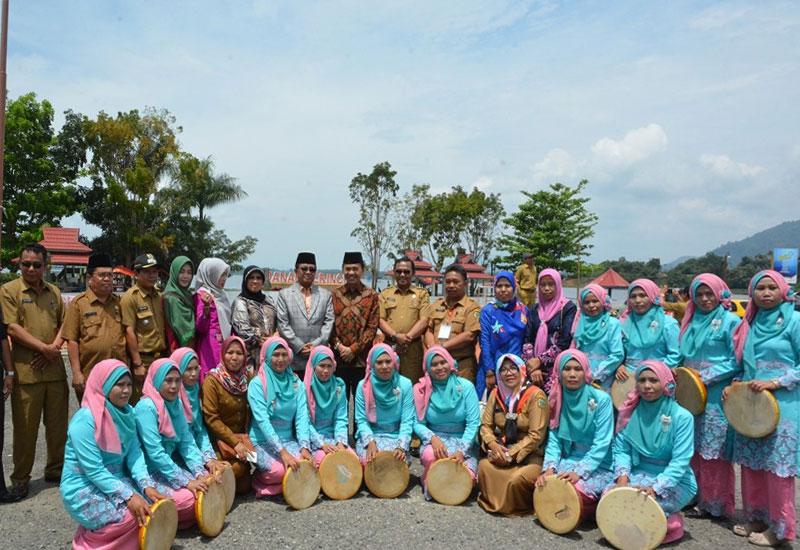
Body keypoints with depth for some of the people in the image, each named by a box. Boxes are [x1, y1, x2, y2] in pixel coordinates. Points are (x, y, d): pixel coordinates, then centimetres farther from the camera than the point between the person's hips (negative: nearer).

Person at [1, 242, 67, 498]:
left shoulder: (54, 292, 13)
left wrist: (55, 347, -5)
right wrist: (44, 348, -13)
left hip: (54, 368, 4)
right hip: (26, 370, -4)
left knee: (58, 424, 11)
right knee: (25, 428, 3)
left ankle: (56, 470, 25)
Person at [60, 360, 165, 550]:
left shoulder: (127, 412, 0)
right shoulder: (84, 420, -21)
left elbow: (135, 453, -4)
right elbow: (94, 472, -24)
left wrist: (147, 485, -19)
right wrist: (128, 496, -30)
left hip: (116, 480, 7)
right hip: (84, 488, -6)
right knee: (136, 517, -23)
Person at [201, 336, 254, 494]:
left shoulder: (248, 377, 1)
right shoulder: (212, 380, -13)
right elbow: (211, 418, -15)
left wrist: (246, 438, -4)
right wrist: (235, 442, -18)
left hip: (242, 435, 4)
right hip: (220, 437, -4)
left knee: (244, 486, -11)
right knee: (240, 465, -27)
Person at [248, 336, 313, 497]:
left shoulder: (296, 383, 5)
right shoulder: (257, 384, -8)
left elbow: (302, 417, -4)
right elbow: (262, 421, -19)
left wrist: (304, 447, -20)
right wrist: (282, 452, -28)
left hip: (289, 440, 4)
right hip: (263, 442, -4)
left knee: (309, 463, -23)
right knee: (279, 470, -31)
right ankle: (259, 481, 5)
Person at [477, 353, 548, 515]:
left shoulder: (536, 395, -11)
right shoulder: (496, 393, 6)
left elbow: (536, 435, -15)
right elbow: (485, 425, 6)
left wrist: (511, 454, -17)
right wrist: (493, 444, -14)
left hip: (529, 455, -4)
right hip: (501, 451, 4)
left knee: (516, 479, -33)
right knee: (483, 467, -26)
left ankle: (520, 508, 1)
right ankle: (493, 502, 3)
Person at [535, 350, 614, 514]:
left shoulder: (601, 399, -11)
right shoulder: (557, 399, 3)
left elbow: (601, 444, -16)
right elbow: (554, 440, 1)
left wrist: (579, 472, -24)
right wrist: (550, 467, -16)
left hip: (598, 467, -4)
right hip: (568, 462, 4)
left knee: (574, 489, -31)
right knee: (544, 484, -23)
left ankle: (582, 513, 3)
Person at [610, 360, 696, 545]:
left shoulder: (682, 417, -13)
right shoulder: (630, 413, 1)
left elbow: (680, 462, -18)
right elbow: (621, 450, 0)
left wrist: (655, 488, -30)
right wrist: (622, 477, -20)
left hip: (675, 481, -4)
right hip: (639, 474, 4)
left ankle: (670, 523, 3)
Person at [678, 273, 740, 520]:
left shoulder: (730, 321, -5)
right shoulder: (691, 321, 14)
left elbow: (736, 361, -9)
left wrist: (706, 376, -15)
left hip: (717, 396, -6)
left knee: (714, 450, 0)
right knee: (693, 448, 10)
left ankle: (716, 502, 10)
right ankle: (696, 497, 20)